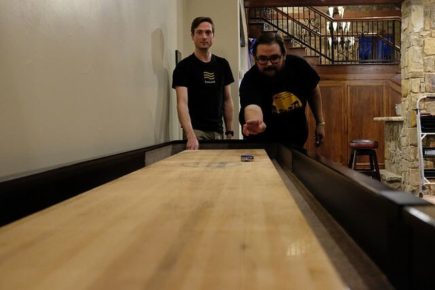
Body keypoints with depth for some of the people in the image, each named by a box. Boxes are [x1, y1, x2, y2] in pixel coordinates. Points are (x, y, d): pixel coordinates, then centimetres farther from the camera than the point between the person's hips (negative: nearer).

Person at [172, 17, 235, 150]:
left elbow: (227, 100, 13)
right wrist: (191, 135, -31)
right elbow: (182, 103, -17)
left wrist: (229, 131, 7)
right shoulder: (184, 67, -6)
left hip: (218, 131, 4)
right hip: (196, 130, -4)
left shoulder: (222, 65, 8)